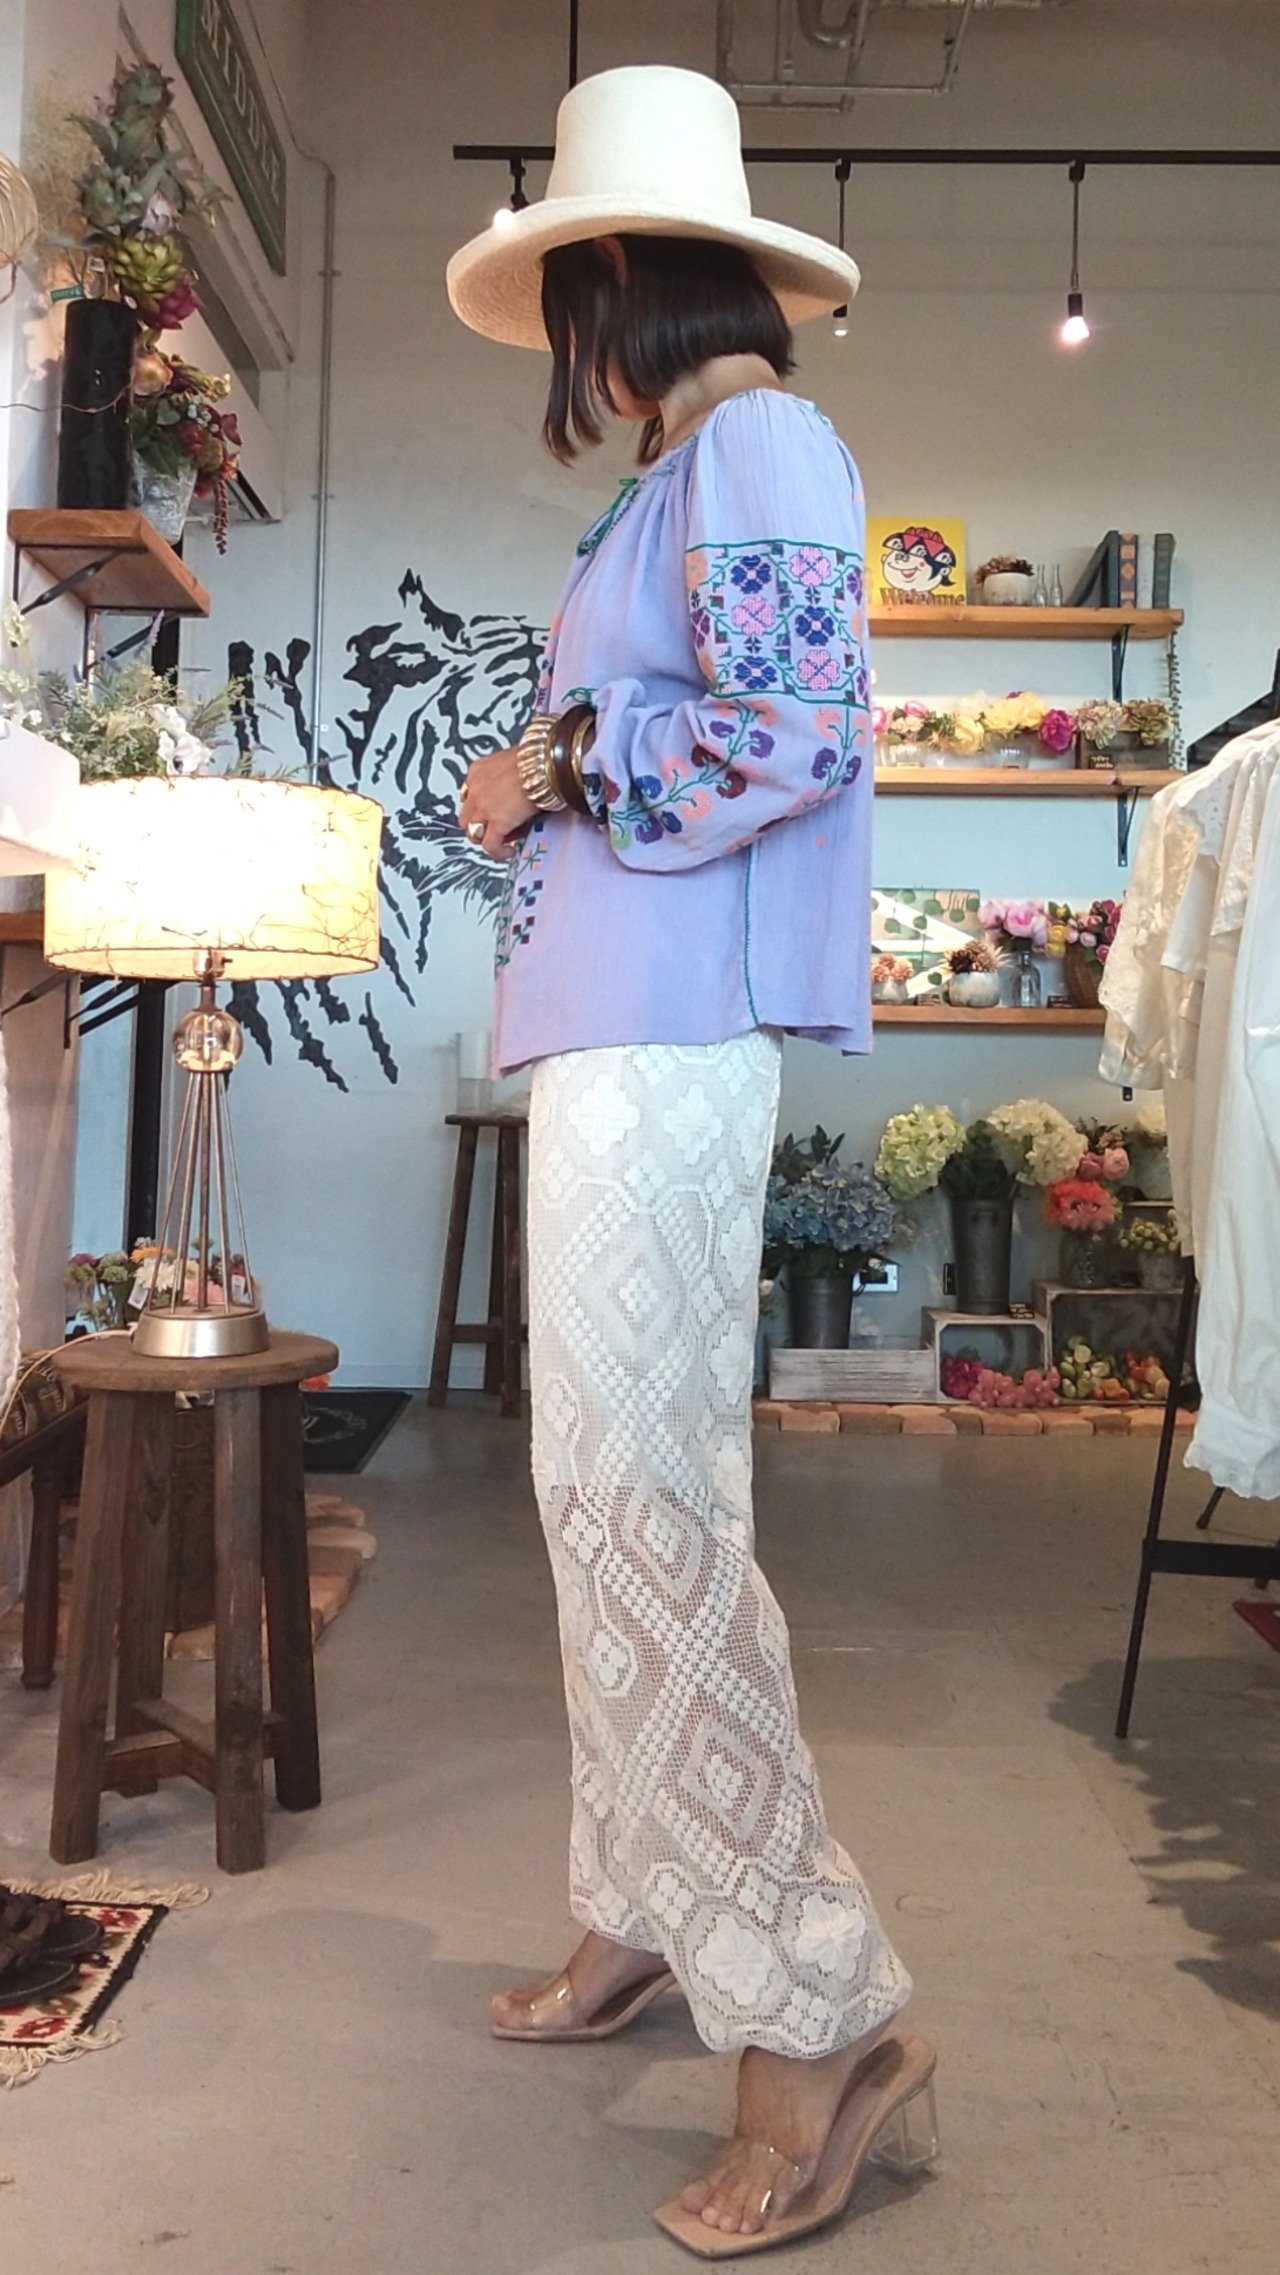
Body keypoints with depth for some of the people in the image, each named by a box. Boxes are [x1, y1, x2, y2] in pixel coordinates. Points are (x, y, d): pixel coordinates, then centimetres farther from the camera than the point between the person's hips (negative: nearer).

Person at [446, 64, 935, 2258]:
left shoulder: (759, 446, -5)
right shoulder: (684, 479, 23)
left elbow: (791, 734, -18)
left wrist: (557, 758, -7)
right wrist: (539, 787, 12)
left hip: (667, 1036, -10)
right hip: (609, 1027, 10)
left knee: (647, 1502, -11)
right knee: (604, 1487, 12)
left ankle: (822, 2016, 0)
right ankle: (646, 1915, 26)